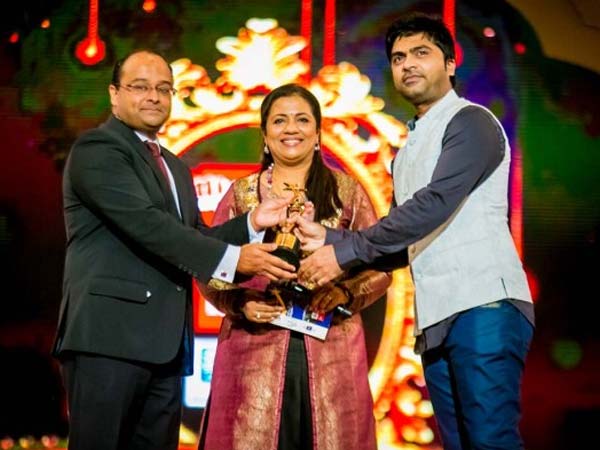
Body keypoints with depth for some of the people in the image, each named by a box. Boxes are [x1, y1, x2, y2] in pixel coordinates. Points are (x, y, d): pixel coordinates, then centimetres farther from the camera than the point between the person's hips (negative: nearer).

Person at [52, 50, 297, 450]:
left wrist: (251, 223, 1)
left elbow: (195, 236, 17)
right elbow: (146, 224, -17)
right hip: (109, 335, -8)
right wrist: (232, 258, -21)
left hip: (164, 343, 8)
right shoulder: (96, 148, -5)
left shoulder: (175, 167, 23)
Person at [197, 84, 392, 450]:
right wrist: (241, 303, -11)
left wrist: (346, 293, -12)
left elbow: (379, 268, 6)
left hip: (330, 350, 0)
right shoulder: (241, 194, 8)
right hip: (256, 350, 0)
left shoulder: (346, 191, 8)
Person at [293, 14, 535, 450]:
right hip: (436, 317, 8)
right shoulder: (408, 150, 23)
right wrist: (329, 238, 3)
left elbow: (435, 204, -17)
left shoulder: (471, 122, -2)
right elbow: (401, 243, 19)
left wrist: (346, 250, -14)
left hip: (485, 305, -8)